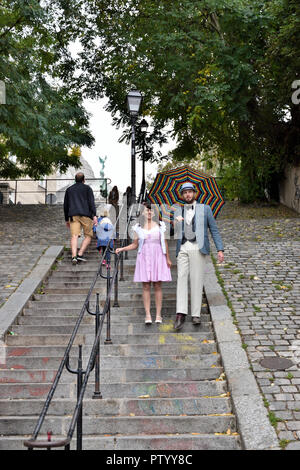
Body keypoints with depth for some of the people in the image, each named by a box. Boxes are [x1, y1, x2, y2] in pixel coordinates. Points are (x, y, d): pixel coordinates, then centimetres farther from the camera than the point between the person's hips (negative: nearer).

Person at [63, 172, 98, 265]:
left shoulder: (69, 190, 20)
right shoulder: (87, 188, 9)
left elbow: (65, 206, 20)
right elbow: (91, 202, -5)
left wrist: (66, 219, 27)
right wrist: (94, 216, -11)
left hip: (73, 215, 3)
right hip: (85, 215, -3)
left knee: (74, 236, -9)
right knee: (88, 236, 8)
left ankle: (74, 256, -27)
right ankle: (80, 254, -8)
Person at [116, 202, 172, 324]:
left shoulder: (160, 225, 7)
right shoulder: (138, 227, 7)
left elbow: (164, 243, 10)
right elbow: (134, 245, 10)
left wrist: (168, 258, 8)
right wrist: (122, 249, -4)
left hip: (158, 257, 0)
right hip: (144, 258, 0)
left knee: (158, 286, -2)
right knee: (146, 286, -2)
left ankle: (158, 315, 3)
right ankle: (148, 315, 0)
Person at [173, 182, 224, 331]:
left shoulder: (205, 209, 8)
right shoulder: (178, 212, 16)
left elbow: (214, 230, 5)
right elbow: (175, 234, 18)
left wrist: (220, 249, -1)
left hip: (198, 248, -2)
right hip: (183, 249, 2)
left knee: (196, 281, -3)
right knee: (181, 278, -11)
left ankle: (195, 314, 4)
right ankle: (180, 314, -18)